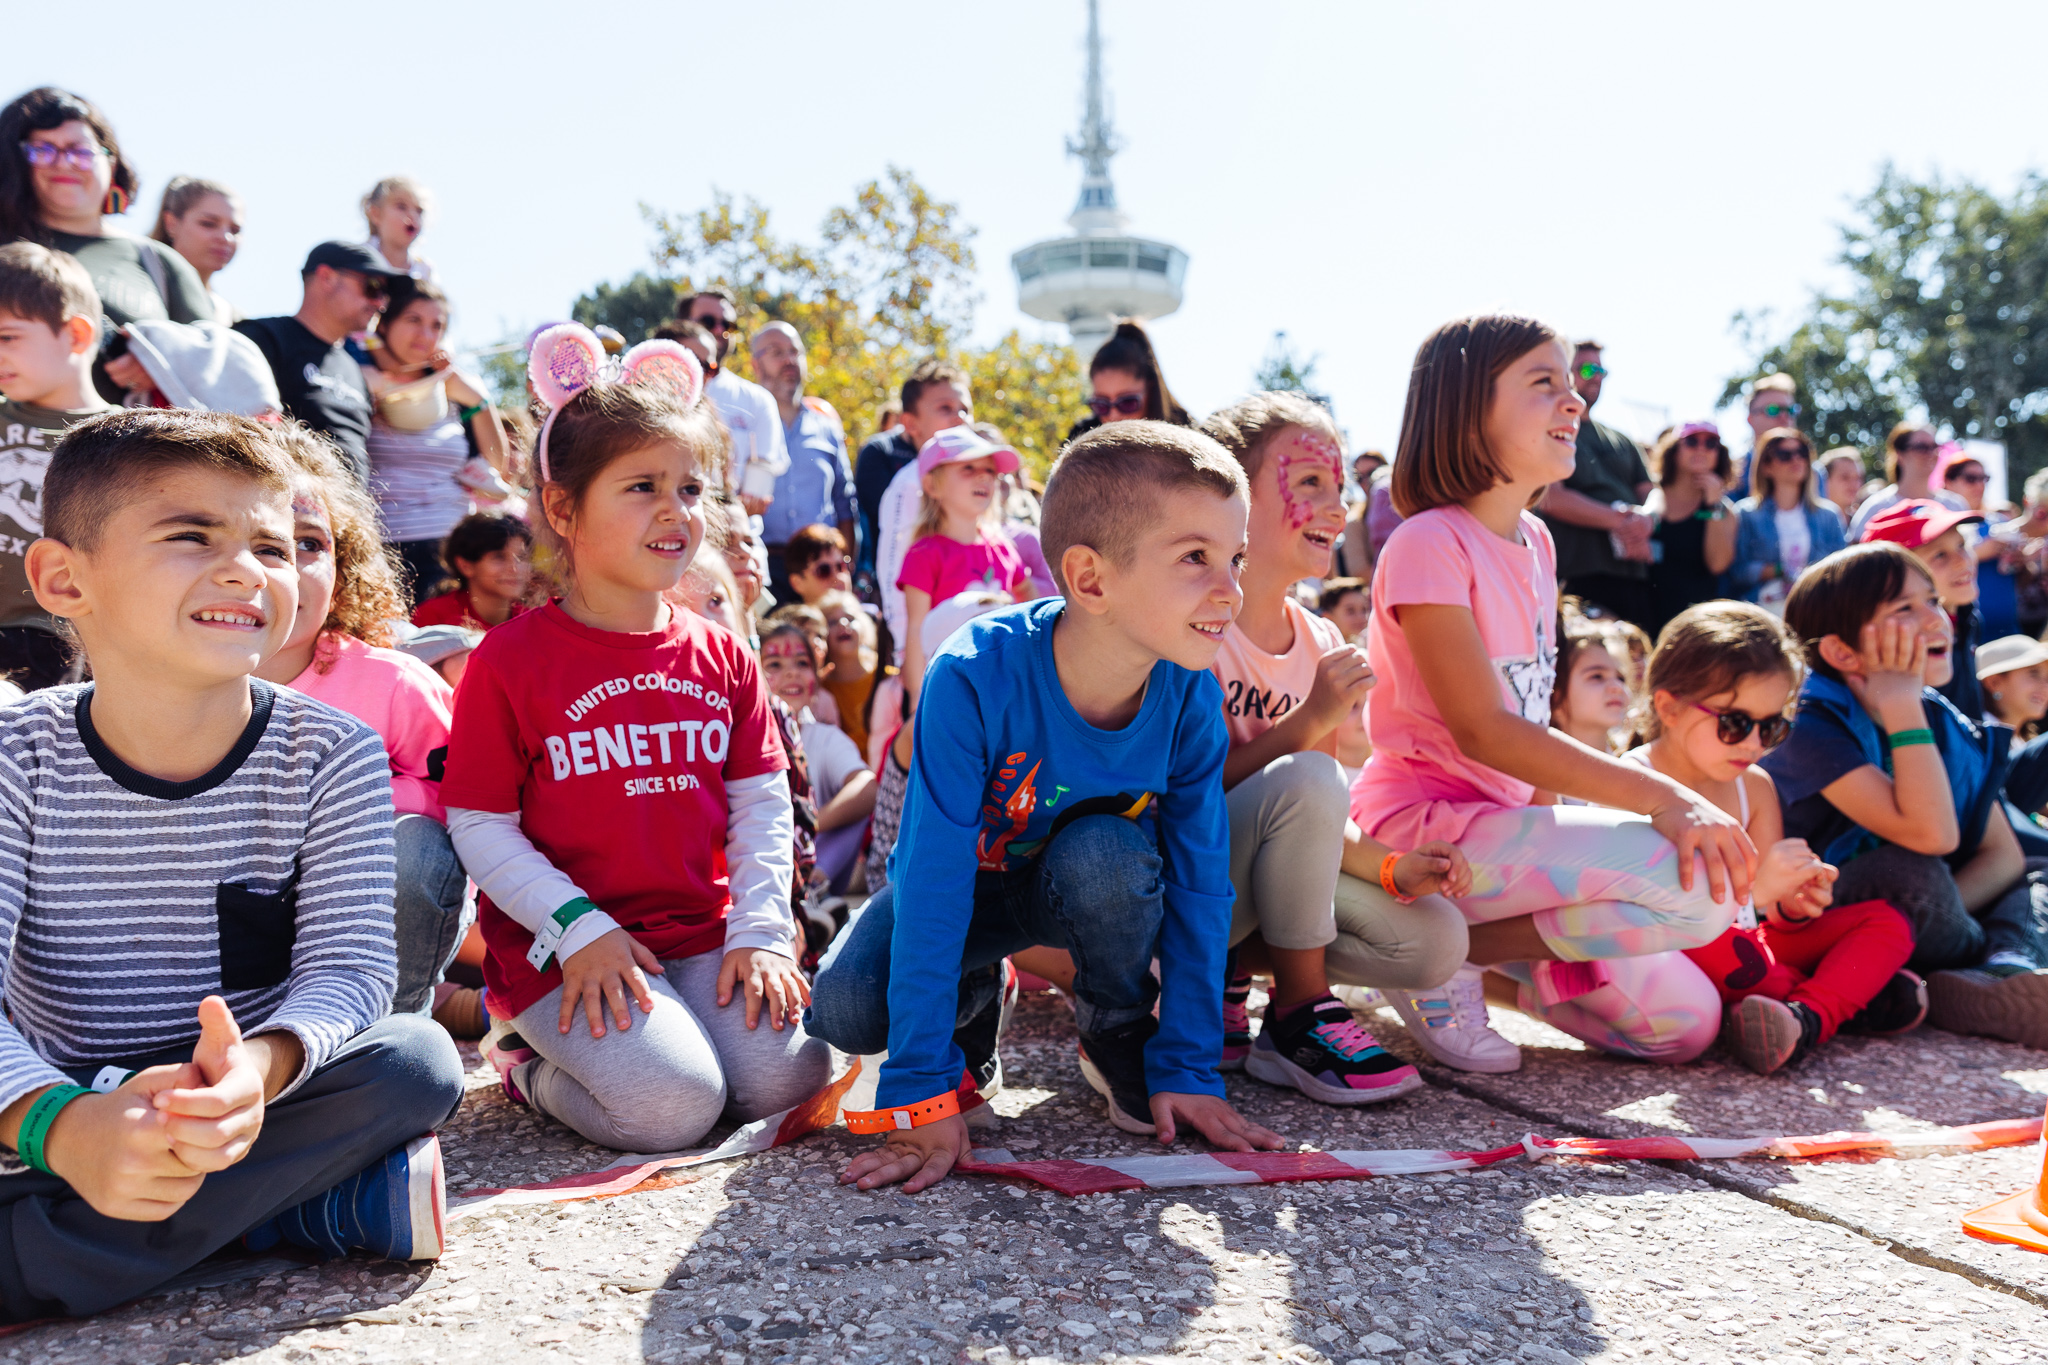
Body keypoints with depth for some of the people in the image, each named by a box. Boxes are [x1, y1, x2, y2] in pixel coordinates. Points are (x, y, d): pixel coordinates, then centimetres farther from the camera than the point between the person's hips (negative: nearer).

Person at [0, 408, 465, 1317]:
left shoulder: (331, 756, -8)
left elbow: (347, 965, -14)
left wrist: (261, 1066, -39)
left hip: (250, 1109, 1)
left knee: (416, 1060, -29)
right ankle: (326, 1207, -20)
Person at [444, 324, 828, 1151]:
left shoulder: (721, 657, 8)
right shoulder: (511, 659, -4)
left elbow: (764, 807, 8)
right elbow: (480, 827, -5)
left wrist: (759, 931, -5)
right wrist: (578, 929, -15)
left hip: (702, 935, 5)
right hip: (562, 941, -4)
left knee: (786, 1076, -16)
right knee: (671, 1108, -23)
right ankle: (529, 1055, 7)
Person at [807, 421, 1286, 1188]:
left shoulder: (1189, 696, -24)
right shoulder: (976, 678, -36)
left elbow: (1199, 882, -15)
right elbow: (933, 881, -35)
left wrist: (1188, 1068, -16)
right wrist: (923, 1093, -35)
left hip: (1092, 886, 2)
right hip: (964, 877, -1)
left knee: (1104, 853, -34)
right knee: (843, 1011, -26)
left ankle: (1121, 1037, -3)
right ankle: (975, 995, 9)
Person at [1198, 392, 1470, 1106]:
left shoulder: (1321, 645, 7)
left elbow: (1324, 821, 6)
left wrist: (1391, 866, -12)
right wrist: (1309, 722, -27)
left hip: (1267, 875, 7)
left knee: (1436, 940, -10)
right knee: (1305, 781, -33)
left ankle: (1227, 966, 3)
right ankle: (1300, 1017, -16)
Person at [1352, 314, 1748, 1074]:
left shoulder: (1535, 541, 12)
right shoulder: (1428, 543, -14)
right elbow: (1481, 729, -22)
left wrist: (1554, 837, 3)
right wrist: (1659, 797, -26)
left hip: (1508, 820, 8)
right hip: (1427, 822, -8)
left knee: (1688, 1024, 3)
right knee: (1696, 884, -24)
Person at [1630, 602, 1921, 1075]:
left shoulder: (1755, 788, 9)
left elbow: (1775, 918, 9)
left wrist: (1795, 904, -15)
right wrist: (1753, 887, -31)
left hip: (1743, 953, 7)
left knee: (1887, 921, -1)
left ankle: (1809, 1017, -29)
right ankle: (1850, 998, -16)